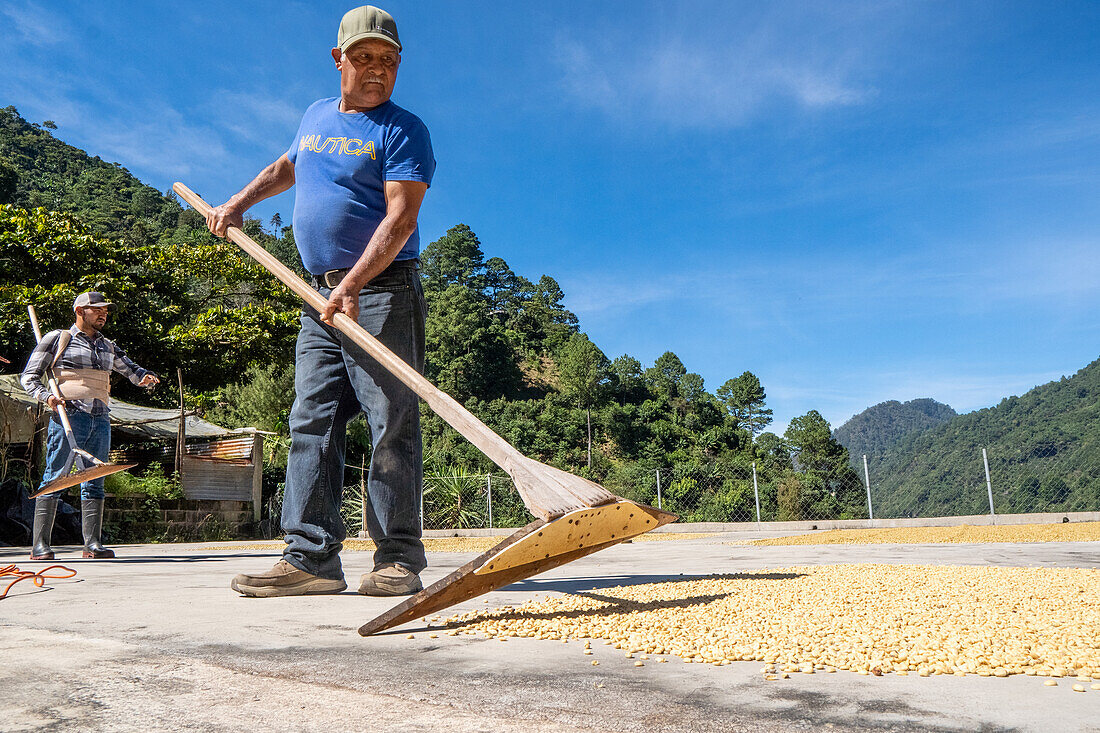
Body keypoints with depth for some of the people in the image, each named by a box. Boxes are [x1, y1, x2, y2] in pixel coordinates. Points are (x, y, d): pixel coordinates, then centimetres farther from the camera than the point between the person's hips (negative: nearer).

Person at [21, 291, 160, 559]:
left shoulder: (108, 346, 22)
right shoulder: (57, 338, 8)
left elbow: (130, 369, 25)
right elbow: (29, 376, 7)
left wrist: (145, 377, 1)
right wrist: (47, 396, -12)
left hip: (100, 419, 5)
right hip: (69, 415, -5)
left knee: (94, 483, 3)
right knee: (54, 479, -6)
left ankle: (92, 544, 4)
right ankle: (40, 545, -3)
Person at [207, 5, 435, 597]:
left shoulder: (402, 130, -2)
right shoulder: (315, 116, 20)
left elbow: (400, 217, -15)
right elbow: (287, 167, 42)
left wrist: (353, 285, -25)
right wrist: (238, 203, 32)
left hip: (381, 293, -7)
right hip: (321, 297, 7)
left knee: (391, 424, -8)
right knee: (312, 421, 0)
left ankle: (398, 560, -4)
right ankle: (311, 557, 2)